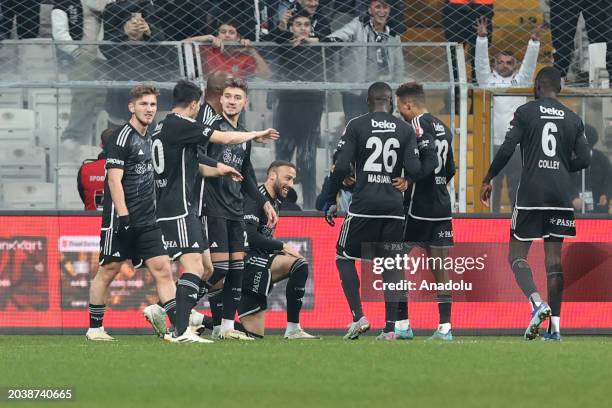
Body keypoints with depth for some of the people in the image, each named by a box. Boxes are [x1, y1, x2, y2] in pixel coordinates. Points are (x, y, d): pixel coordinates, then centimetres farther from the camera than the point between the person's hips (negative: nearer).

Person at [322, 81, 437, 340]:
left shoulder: (356, 126, -1)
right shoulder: (405, 130, 5)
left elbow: (341, 168, -7)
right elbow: (414, 172, 0)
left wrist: (330, 201, 4)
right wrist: (428, 150, 17)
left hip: (364, 206, -2)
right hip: (394, 208, 2)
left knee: (345, 258, 12)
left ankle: (359, 317, -3)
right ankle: (390, 328, 5)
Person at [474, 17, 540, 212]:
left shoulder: (520, 80, 14)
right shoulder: (488, 80, 11)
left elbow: (529, 63, 4)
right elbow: (481, 61, 0)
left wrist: (534, 40, -10)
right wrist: (482, 37, -12)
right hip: (493, 143, -1)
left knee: (518, 186, 3)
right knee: (492, 186, 0)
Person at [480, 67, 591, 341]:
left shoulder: (526, 112, -1)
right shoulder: (573, 119, 8)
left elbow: (506, 151, -7)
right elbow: (584, 159, 6)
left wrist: (488, 180, 5)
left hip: (531, 193, -3)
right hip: (561, 195, 3)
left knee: (517, 255, 3)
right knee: (554, 258, 6)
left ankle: (537, 303, -22)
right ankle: (555, 325, 1)